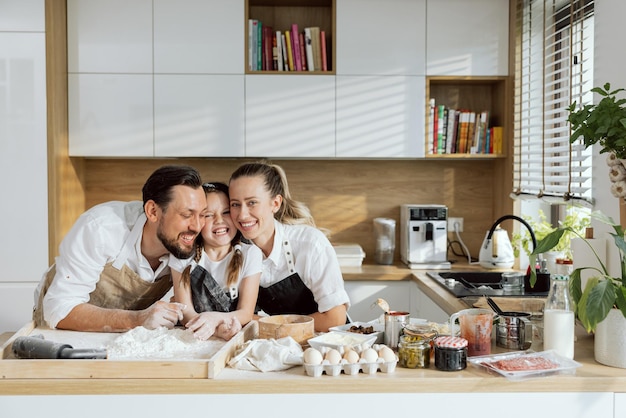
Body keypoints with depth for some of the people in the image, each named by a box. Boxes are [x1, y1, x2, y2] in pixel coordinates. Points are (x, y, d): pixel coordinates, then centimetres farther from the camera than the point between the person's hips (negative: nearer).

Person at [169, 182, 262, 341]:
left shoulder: (249, 254, -2)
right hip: (194, 338, 2)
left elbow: (246, 312, -6)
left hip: (237, 337, -2)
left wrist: (214, 318, -27)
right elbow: (185, 312, -7)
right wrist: (217, 328, -28)